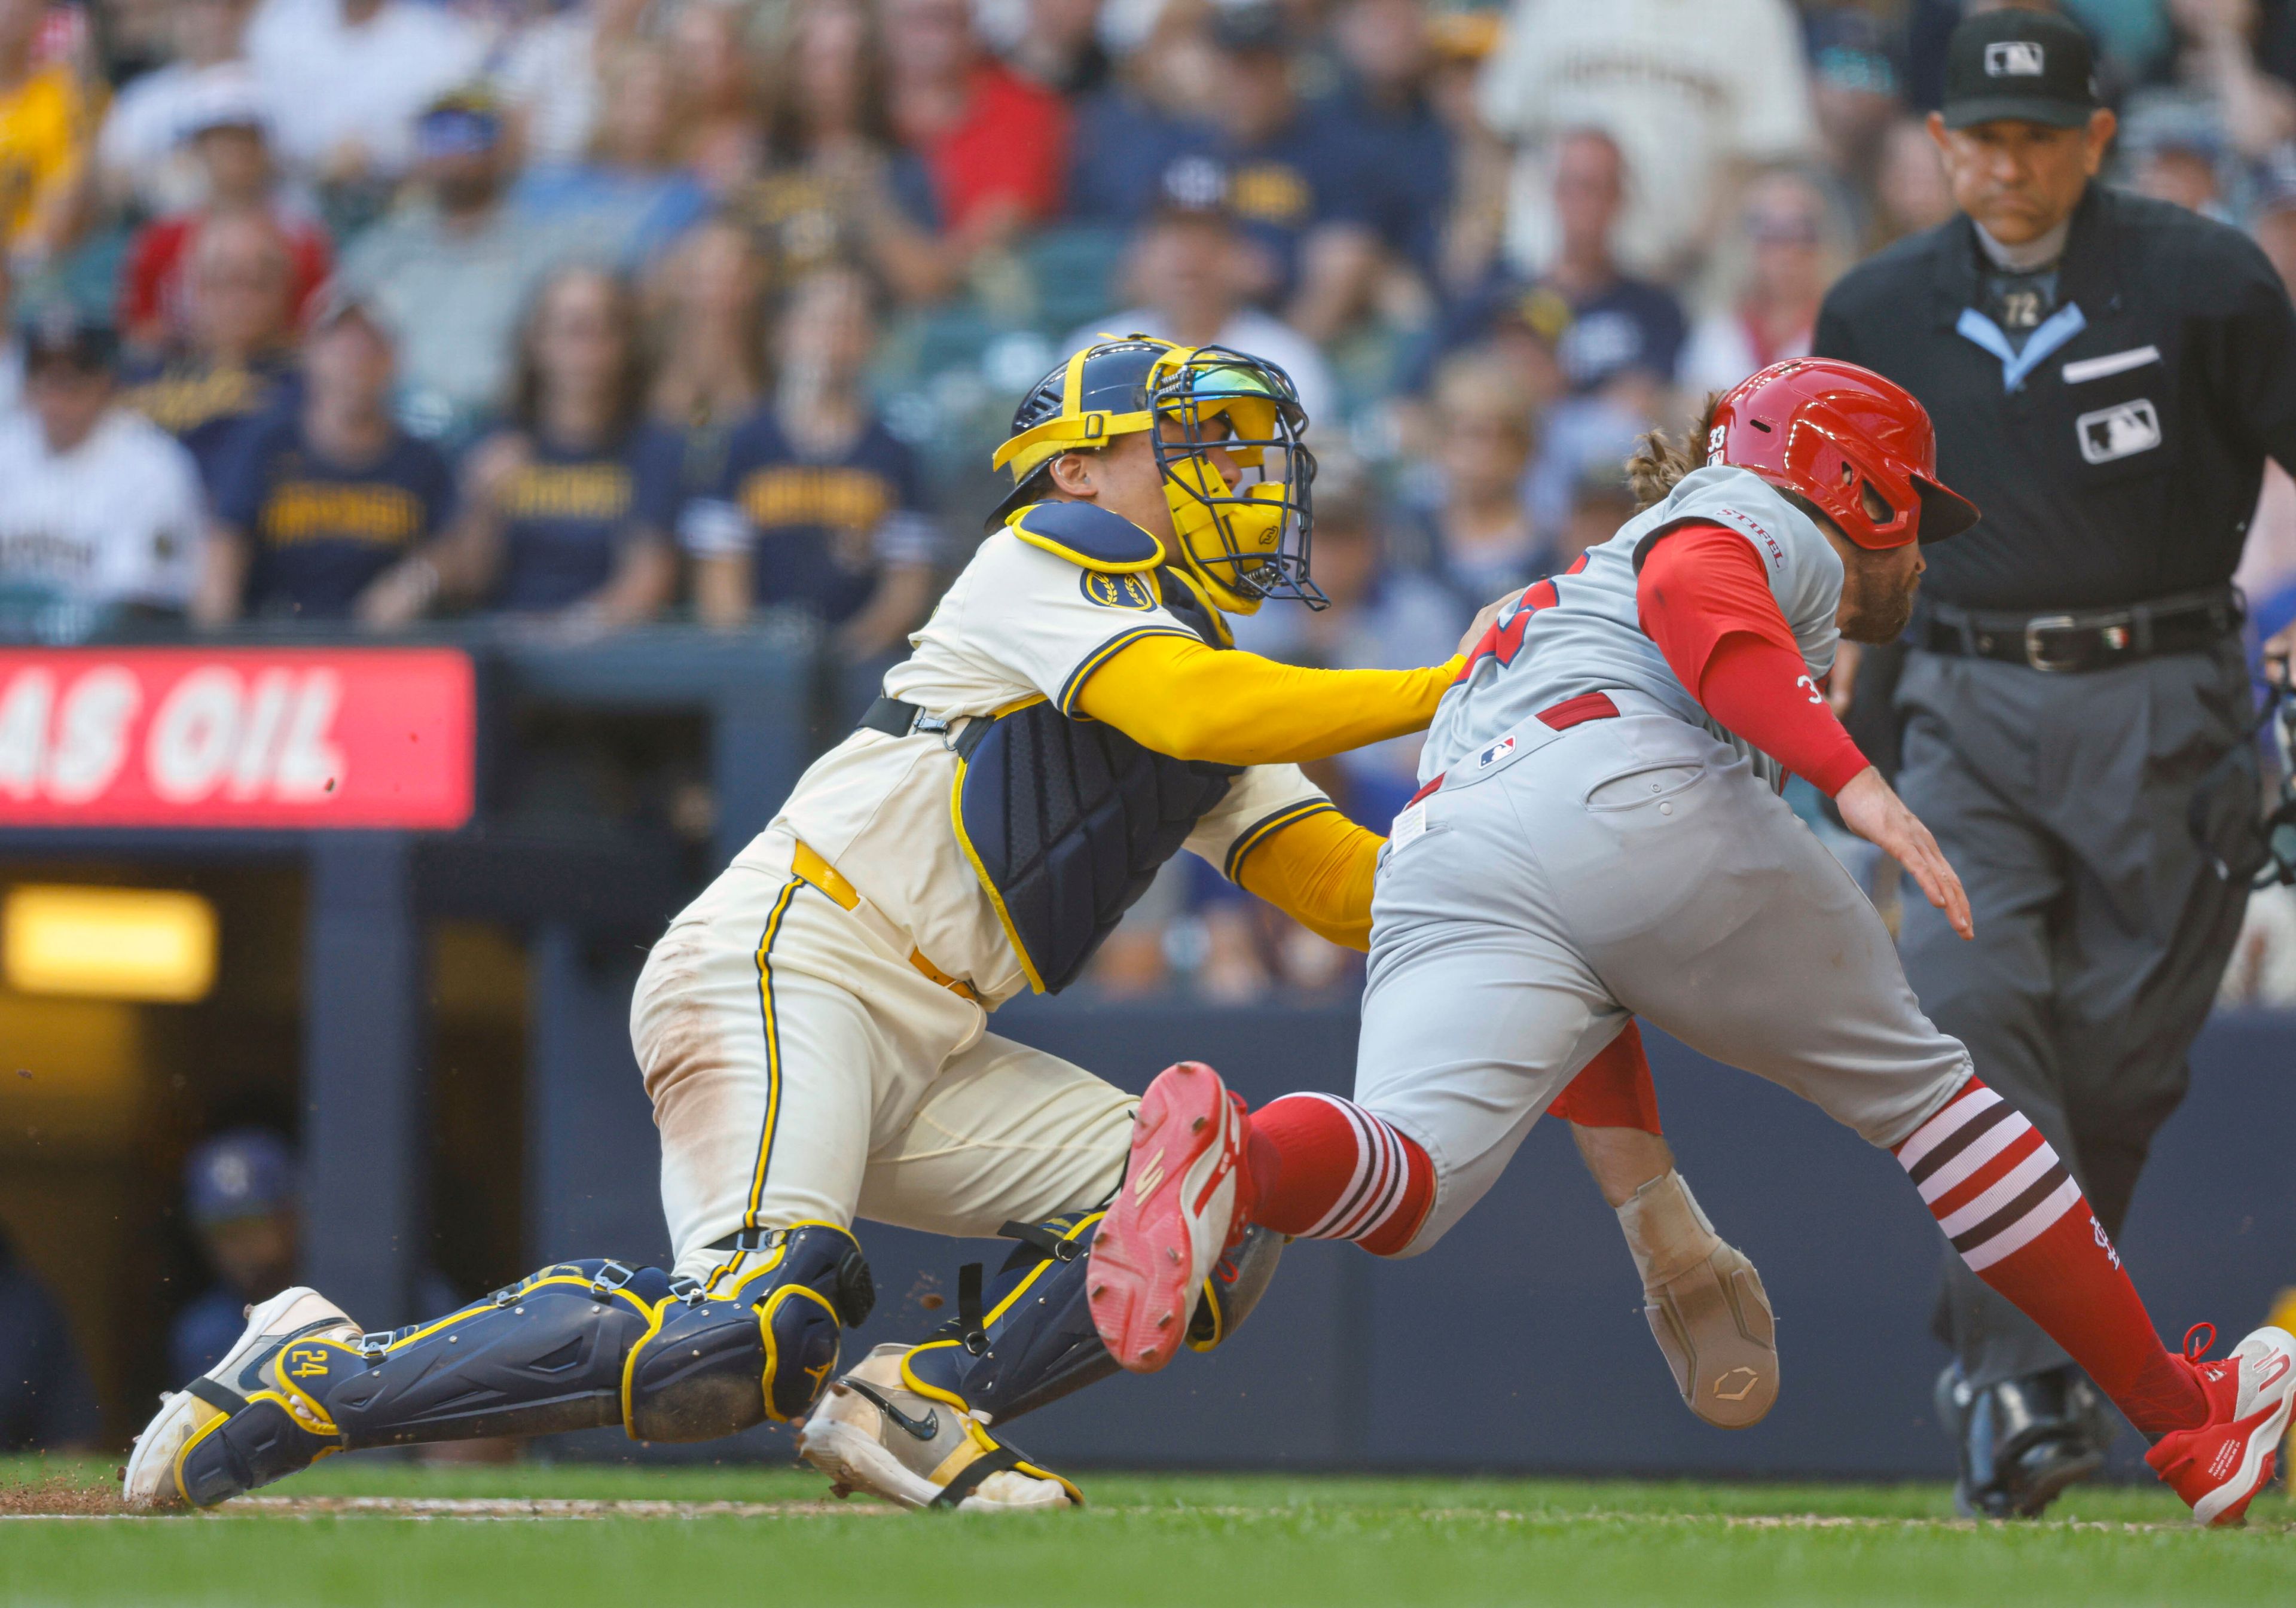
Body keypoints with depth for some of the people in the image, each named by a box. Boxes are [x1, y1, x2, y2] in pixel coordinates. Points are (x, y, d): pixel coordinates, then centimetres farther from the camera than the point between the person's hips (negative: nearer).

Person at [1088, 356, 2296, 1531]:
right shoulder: (1766, 520, 22)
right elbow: (1689, 590, -5)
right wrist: (1852, 777, -14)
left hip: (1435, 879, 5)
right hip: (1636, 810, -5)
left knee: (1409, 1183, -19)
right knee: (1916, 1082, 13)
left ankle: (1230, 1155, -53)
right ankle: (2184, 1421, 16)